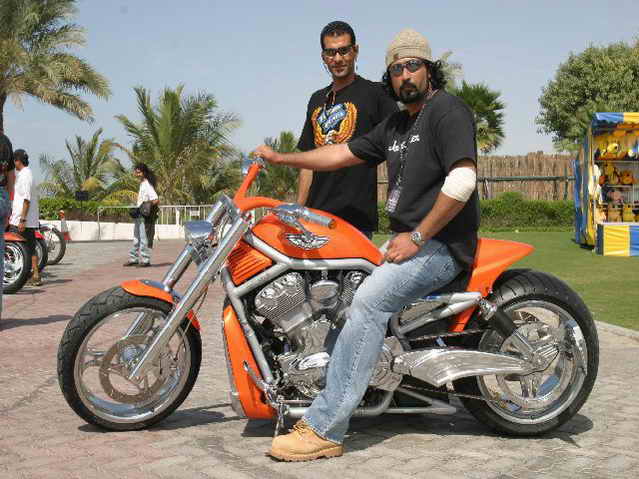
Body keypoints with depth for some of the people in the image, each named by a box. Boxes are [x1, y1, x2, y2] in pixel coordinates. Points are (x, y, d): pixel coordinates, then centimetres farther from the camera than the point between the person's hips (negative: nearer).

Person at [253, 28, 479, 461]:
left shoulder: (448, 110, -9)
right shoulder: (396, 124, 20)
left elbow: (462, 181, -21)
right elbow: (343, 153, 22)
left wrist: (417, 237, -19)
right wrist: (282, 158, 17)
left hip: (441, 244, -10)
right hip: (407, 238, 10)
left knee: (368, 302, -26)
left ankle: (324, 429, -26)